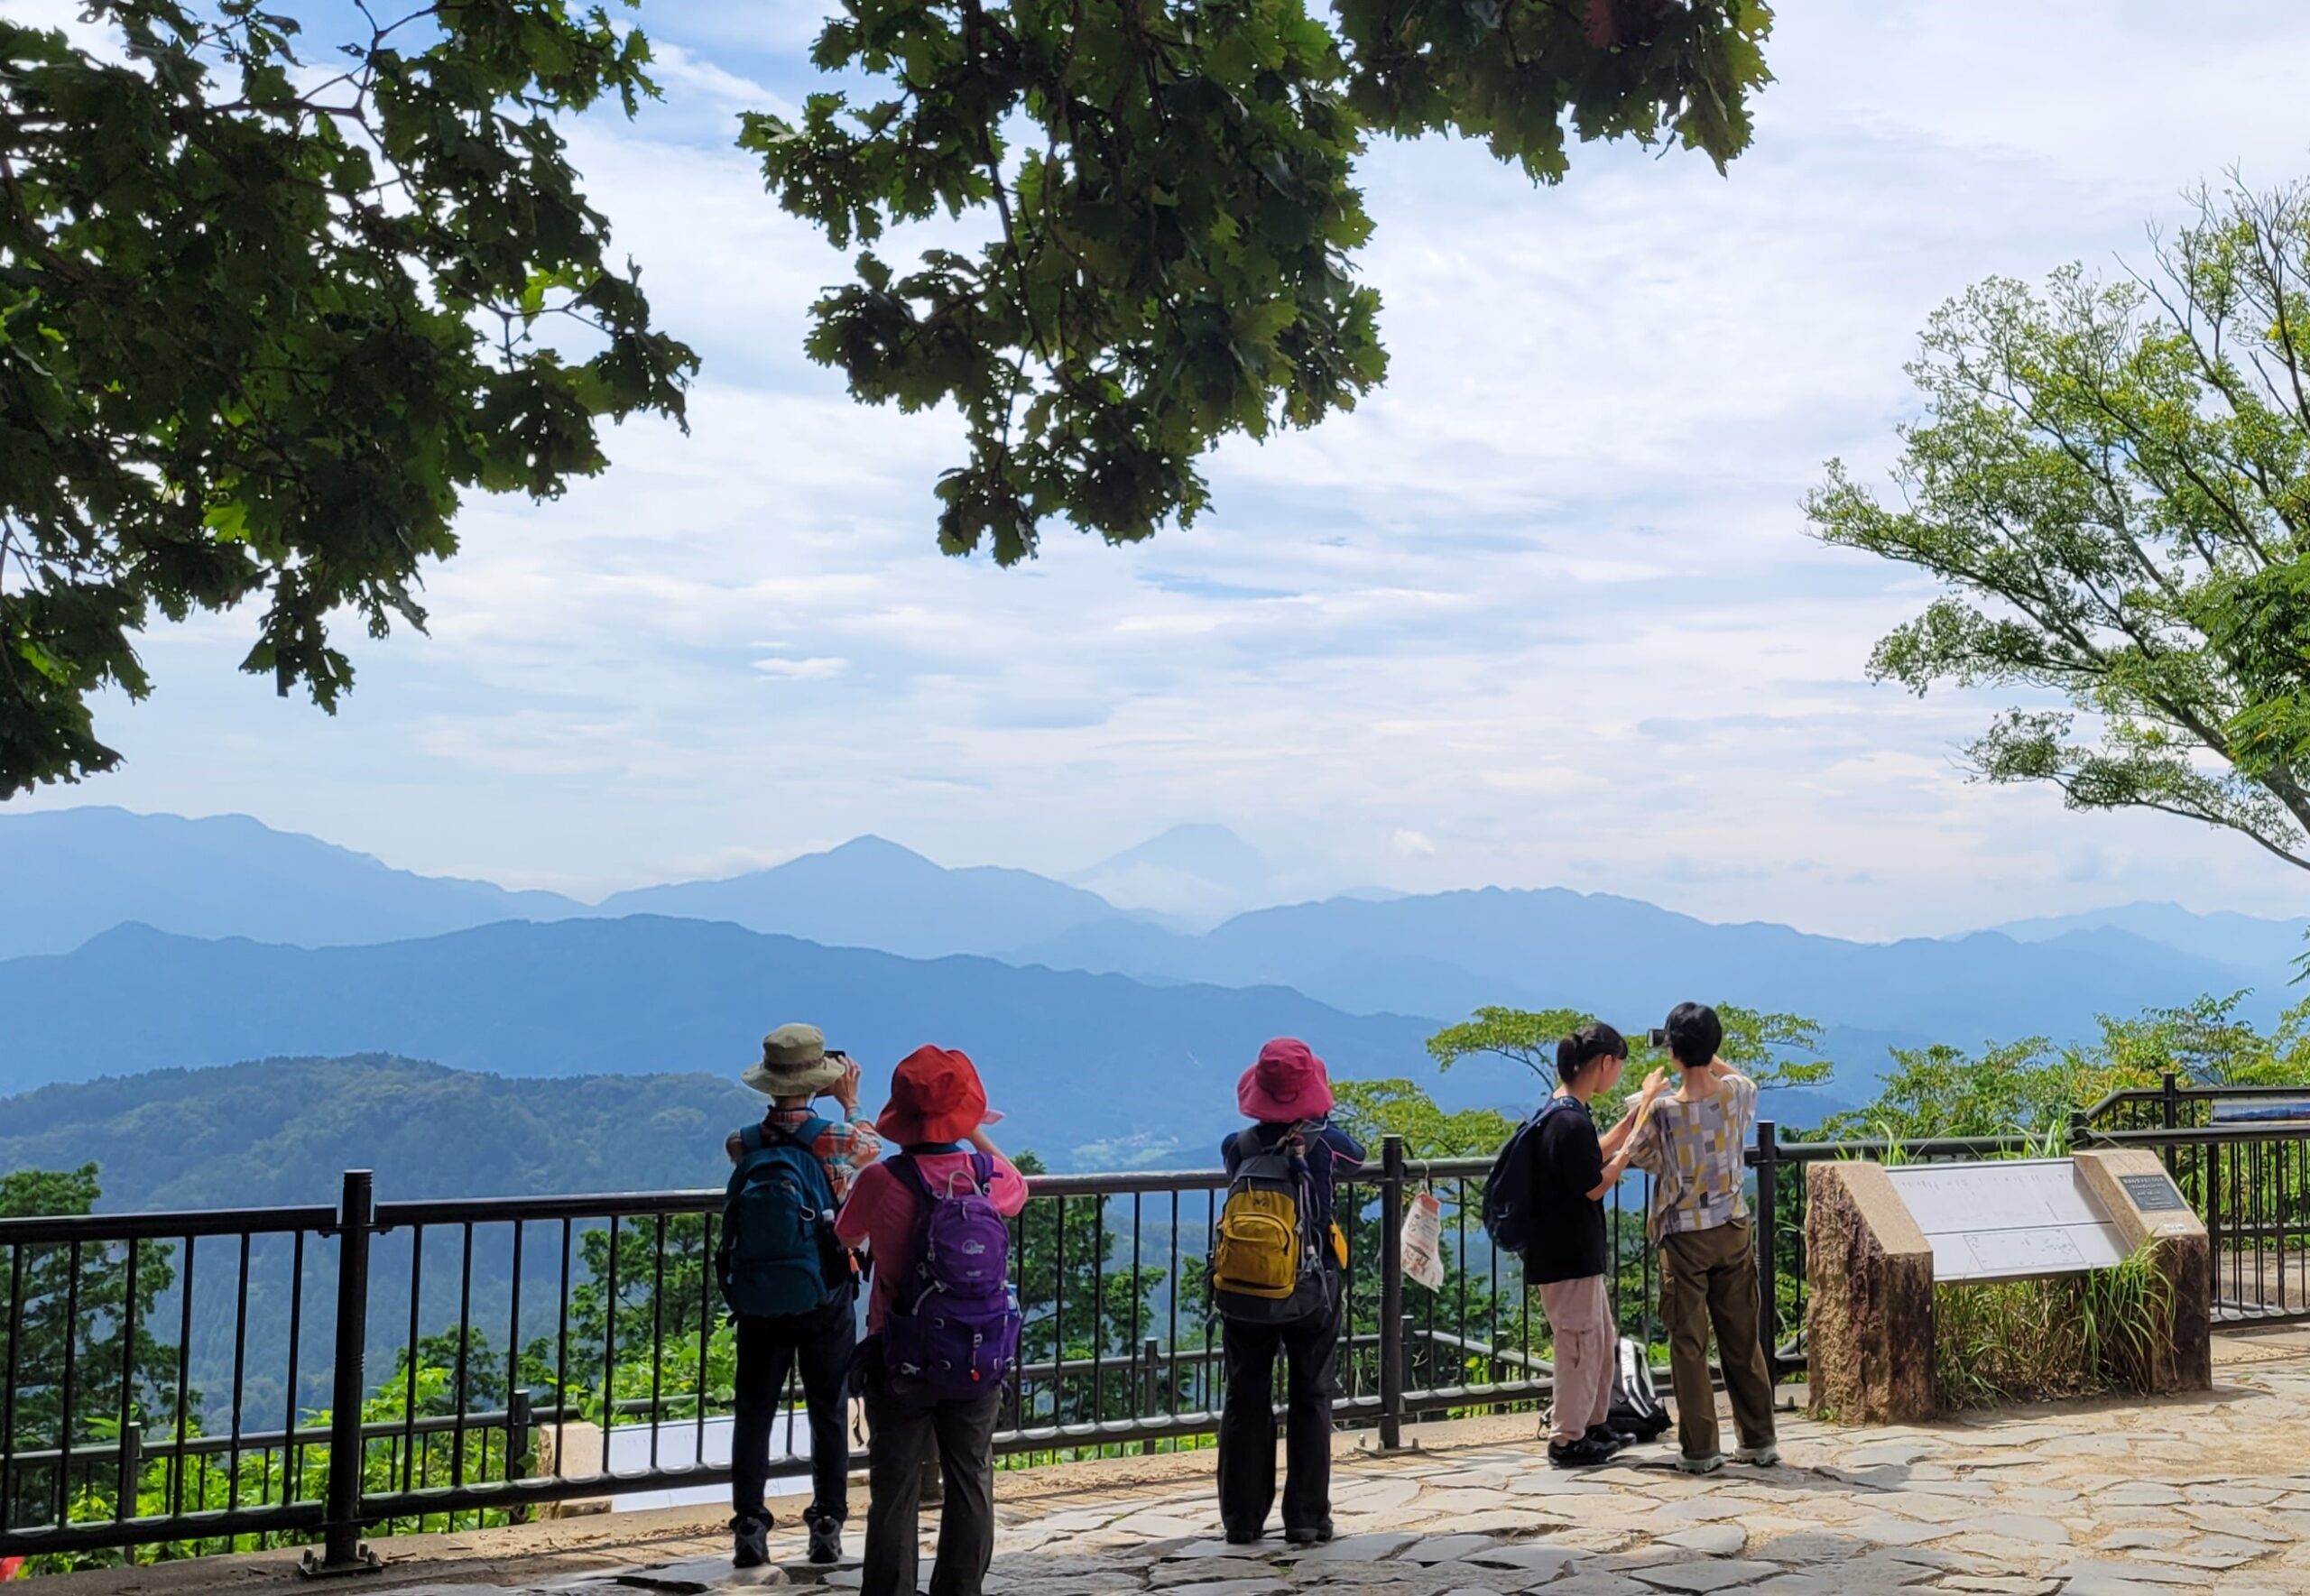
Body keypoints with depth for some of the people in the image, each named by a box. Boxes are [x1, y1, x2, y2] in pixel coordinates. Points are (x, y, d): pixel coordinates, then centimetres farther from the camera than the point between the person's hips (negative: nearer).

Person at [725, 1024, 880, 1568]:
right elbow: (873, 1148, 10)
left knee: (754, 1414, 9)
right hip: (828, 1298, -1)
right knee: (829, 1414, 11)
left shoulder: (741, 1145, -7)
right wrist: (850, 1102, 22)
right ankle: (827, 1528, 15)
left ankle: (749, 1528, 8)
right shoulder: (839, 1138, -13)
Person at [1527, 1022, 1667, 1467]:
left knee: (1601, 1339, 20)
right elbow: (1595, 1187, -17)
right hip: (1566, 1254, -10)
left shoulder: (1560, 1112, 8)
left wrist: (1634, 1117, 16)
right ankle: (1566, 1439, 12)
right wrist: (1633, 1146, -9)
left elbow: (1594, 1157, 20)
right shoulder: (1571, 1122, -24)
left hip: (1577, 1250, 10)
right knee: (1580, 1344, 1)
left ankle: (1593, 1423, 32)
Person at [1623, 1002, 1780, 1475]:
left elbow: (1637, 1157, -1)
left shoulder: (1661, 1111, -19)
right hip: (1734, 1231, 4)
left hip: (1684, 1237, -4)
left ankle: (1699, 1449, 7)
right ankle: (1759, 1440, 21)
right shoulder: (1738, 1094, -8)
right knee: (1743, 1338, 13)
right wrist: (1709, 1057, 13)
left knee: (1688, 1343, 4)